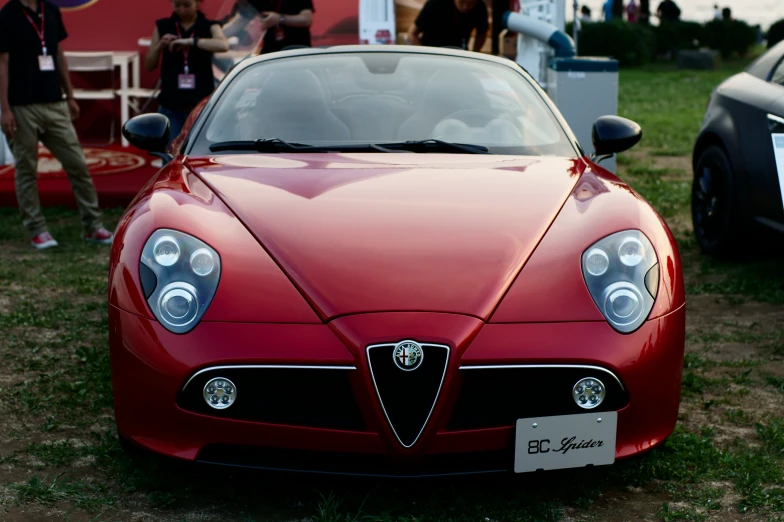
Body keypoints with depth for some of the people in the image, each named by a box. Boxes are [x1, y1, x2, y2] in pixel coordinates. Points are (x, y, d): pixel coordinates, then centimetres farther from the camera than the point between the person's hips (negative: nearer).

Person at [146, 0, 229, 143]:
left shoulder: (209, 27, 2)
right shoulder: (163, 27, 8)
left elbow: (223, 45, -21)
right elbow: (149, 65, 8)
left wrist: (190, 42, -28)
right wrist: (160, 46, -10)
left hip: (201, 106, -1)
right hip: (171, 106, 1)